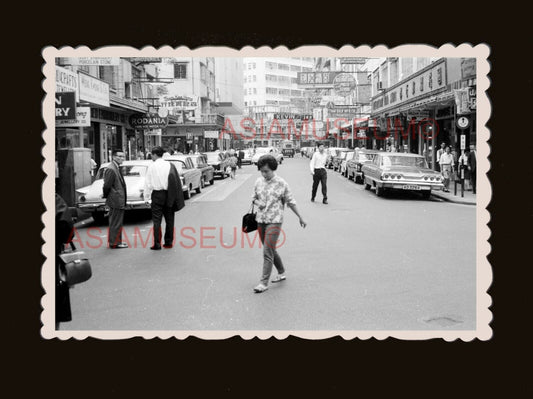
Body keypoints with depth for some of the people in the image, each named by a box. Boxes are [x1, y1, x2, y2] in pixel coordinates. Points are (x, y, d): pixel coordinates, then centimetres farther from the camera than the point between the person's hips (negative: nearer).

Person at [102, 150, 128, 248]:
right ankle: (114, 243, 4)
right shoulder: (111, 169, -19)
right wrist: (106, 196, -7)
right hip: (116, 201, -10)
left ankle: (114, 241, 27)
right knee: (116, 223, -3)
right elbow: (107, 186, -21)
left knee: (114, 222, 18)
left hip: (119, 201, 10)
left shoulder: (116, 168, 14)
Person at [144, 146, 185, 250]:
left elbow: (148, 183, -5)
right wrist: (177, 198, 6)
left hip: (157, 195, -3)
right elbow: (177, 181, 1)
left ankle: (157, 243, -2)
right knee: (169, 219, 11)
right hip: (168, 195, 3)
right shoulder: (170, 165, 2)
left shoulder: (152, 167, -6)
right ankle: (169, 242, 16)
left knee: (156, 220, 1)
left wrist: (146, 198, 1)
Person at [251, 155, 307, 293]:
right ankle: (281, 273, 35)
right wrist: (258, 203, -6)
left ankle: (264, 283, -6)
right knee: (271, 250, 16)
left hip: (274, 221, -5)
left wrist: (300, 217, 7)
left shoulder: (281, 184, -8)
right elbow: (254, 198, 17)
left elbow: (291, 202, 1)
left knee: (267, 252, -10)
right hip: (260, 220, 6)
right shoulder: (258, 181, 5)